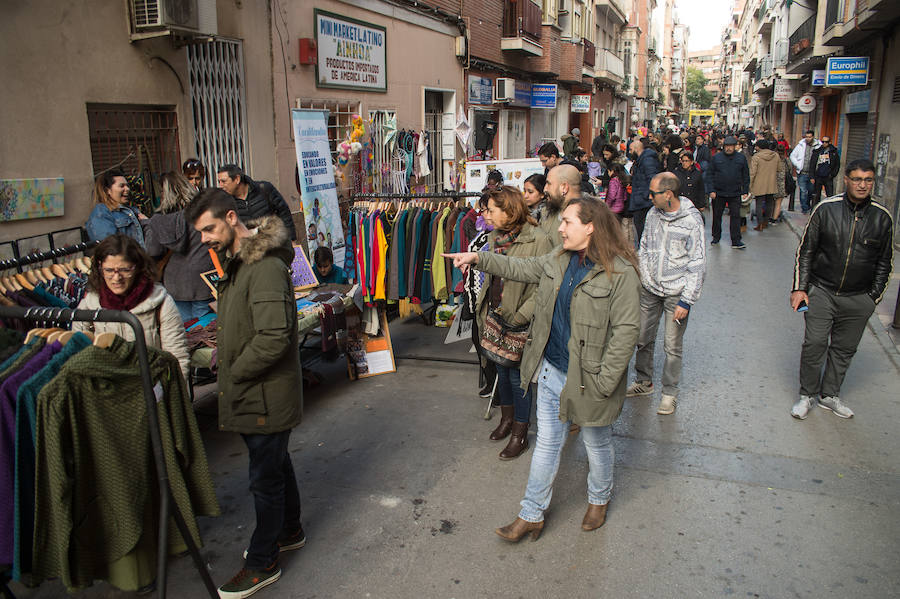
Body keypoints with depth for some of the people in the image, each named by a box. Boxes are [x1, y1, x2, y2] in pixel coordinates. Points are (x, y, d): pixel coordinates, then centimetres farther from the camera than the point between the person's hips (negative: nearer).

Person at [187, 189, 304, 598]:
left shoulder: (265, 266, -24)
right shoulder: (239, 260, 10)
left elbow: (274, 338, -30)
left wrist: (235, 372, -17)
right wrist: (225, 358, 7)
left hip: (266, 395, -10)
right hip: (257, 392, 10)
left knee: (265, 478, 5)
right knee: (276, 464, 24)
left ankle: (262, 563, 22)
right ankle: (290, 531, 43)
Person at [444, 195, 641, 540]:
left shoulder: (620, 273, -19)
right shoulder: (559, 260, 3)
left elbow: (626, 330, -19)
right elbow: (521, 268, 17)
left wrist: (603, 382, -20)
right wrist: (479, 259, 10)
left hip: (588, 379, -6)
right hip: (551, 370, 6)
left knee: (597, 444, 19)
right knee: (547, 444, 16)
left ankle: (599, 499, 47)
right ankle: (532, 515, 30)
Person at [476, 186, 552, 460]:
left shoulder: (538, 240, -17)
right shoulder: (495, 237, 7)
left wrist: (519, 317, -20)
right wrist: (483, 310, 12)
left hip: (519, 323, -7)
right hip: (495, 318, 7)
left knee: (517, 376, 4)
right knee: (502, 371, 20)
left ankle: (520, 434, 21)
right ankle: (507, 419, 40)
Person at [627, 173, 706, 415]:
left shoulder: (692, 220, -14)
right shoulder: (653, 213, 2)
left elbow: (697, 266, -11)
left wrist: (686, 302, -15)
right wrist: (638, 281, 9)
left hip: (676, 293, -5)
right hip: (649, 289, 5)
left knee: (673, 346, 4)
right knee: (643, 338, 13)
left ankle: (669, 392, 21)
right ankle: (643, 381, 34)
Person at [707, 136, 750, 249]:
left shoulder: (741, 158, 5)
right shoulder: (716, 158, 2)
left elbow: (746, 176, 10)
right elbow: (710, 175, 2)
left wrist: (745, 191, 4)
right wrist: (711, 190, -6)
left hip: (735, 193, 0)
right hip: (718, 193, 0)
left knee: (735, 216, -3)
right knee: (717, 215, 10)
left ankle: (736, 241, -1)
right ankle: (716, 237, 26)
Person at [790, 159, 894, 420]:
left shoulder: (882, 217, 0)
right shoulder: (826, 209, -5)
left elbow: (884, 262, 10)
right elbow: (806, 251, 0)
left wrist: (874, 296, 8)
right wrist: (800, 288, -3)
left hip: (858, 299, 2)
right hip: (821, 291, -2)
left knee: (844, 349, 11)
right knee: (814, 344, -3)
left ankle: (829, 394, 28)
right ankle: (807, 394, 15)